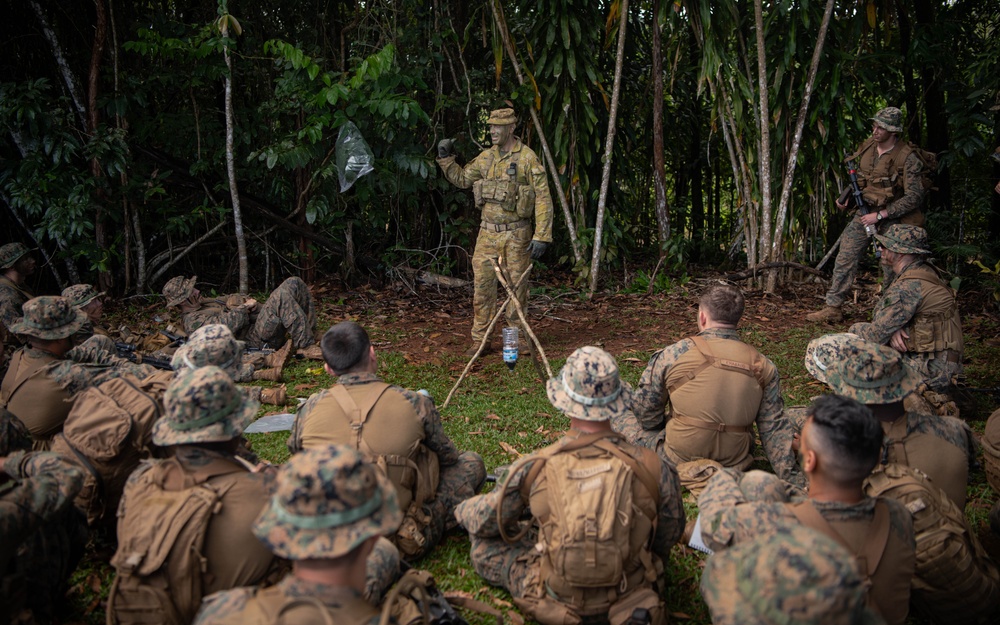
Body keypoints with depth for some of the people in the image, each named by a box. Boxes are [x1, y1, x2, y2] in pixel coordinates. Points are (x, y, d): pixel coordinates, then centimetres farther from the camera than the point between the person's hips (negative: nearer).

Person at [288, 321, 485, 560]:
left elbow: (295, 452, 13)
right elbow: (448, 458, 5)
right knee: (471, 462, 14)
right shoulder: (414, 403, -13)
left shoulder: (310, 409, -9)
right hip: (404, 540, -2)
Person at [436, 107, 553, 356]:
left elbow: (543, 198, -11)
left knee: (516, 286, 6)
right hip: (488, 232, 5)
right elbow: (462, 179, 21)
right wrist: (445, 158, 5)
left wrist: (541, 237, -16)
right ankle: (480, 339, 12)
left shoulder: (527, 158, -9)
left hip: (516, 234, -5)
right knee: (482, 286, 4)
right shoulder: (486, 157, 7)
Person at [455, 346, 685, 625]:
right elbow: (670, 534, 1)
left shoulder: (533, 469, -19)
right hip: (631, 599, 2)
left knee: (484, 544, 18)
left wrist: (463, 510, 24)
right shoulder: (654, 469, -19)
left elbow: (483, 523, -1)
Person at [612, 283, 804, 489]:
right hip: (736, 466, 3)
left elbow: (645, 413, -5)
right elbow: (774, 428, -2)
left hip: (678, 463, -3)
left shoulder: (674, 354, -13)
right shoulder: (764, 367, -3)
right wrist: (792, 478, 4)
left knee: (621, 419, 16)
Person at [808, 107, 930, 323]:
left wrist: (880, 215, -22)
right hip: (865, 212, 5)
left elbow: (913, 197, -18)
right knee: (845, 258, 0)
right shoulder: (867, 147, 2)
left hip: (892, 218, -5)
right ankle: (833, 308, 5)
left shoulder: (908, 157, -16)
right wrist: (847, 199, 1)